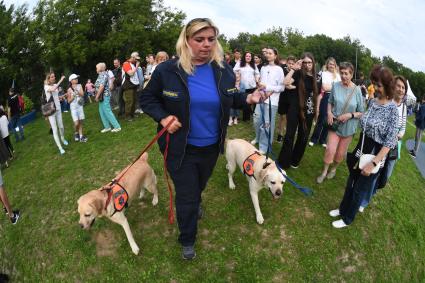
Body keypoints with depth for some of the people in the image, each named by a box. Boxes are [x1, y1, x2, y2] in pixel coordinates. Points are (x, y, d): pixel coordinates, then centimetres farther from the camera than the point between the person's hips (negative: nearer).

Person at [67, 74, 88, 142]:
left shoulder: (79, 86, 3)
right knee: (76, 123, -10)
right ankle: (76, 133, 18)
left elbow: (82, 94, -8)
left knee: (80, 122, 6)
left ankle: (81, 136, 14)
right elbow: (69, 101, -1)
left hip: (80, 106, 3)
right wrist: (73, 96, -16)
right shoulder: (69, 89, -4)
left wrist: (77, 90, -22)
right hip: (73, 107, -3)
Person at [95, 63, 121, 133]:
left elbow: (101, 86, -23)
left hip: (104, 96, -10)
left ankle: (117, 127, -4)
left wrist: (97, 96, -19)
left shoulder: (103, 75, -15)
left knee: (107, 112, -8)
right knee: (102, 112, 13)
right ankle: (107, 127, 20)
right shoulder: (101, 75, 15)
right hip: (102, 96, 10)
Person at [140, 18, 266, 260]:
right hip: (181, 147, -3)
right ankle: (187, 240, 33)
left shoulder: (224, 71, -7)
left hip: (211, 146, 4)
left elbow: (229, 99, 8)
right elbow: (147, 99, -5)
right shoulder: (167, 70, -16)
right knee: (186, 196, 7)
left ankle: (197, 203, 67)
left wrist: (248, 99, -12)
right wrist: (162, 117, -23)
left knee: (200, 185, 30)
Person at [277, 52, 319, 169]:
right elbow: (285, 82, -22)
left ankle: (295, 161, 28)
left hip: (308, 111, 4)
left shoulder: (317, 77, 4)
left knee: (303, 137, 11)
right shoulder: (298, 73, -5)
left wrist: (317, 109, 9)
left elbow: (318, 94, 12)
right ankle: (283, 162, 7)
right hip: (295, 108, -3)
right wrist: (294, 68, -22)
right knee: (289, 136, -4)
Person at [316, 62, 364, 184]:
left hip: (348, 127, 0)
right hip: (335, 124, 0)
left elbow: (362, 113, -6)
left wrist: (350, 115, -23)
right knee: (330, 150, -11)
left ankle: (334, 169, 42)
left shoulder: (357, 90, -13)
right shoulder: (335, 86, -9)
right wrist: (329, 113, -10)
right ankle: (324, 172, 12)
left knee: (340, 153, 14)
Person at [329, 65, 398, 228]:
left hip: (375, 155, -6)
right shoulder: (373, 101, 1)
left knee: (360, 189, 10)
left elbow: (390, 142, -21)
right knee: (351, 183, 21)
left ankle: (347, 219, 29)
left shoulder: (392, 109, -19)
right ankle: (343, 209, 42)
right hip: (361, 149, 6)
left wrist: (373, 163, -24)